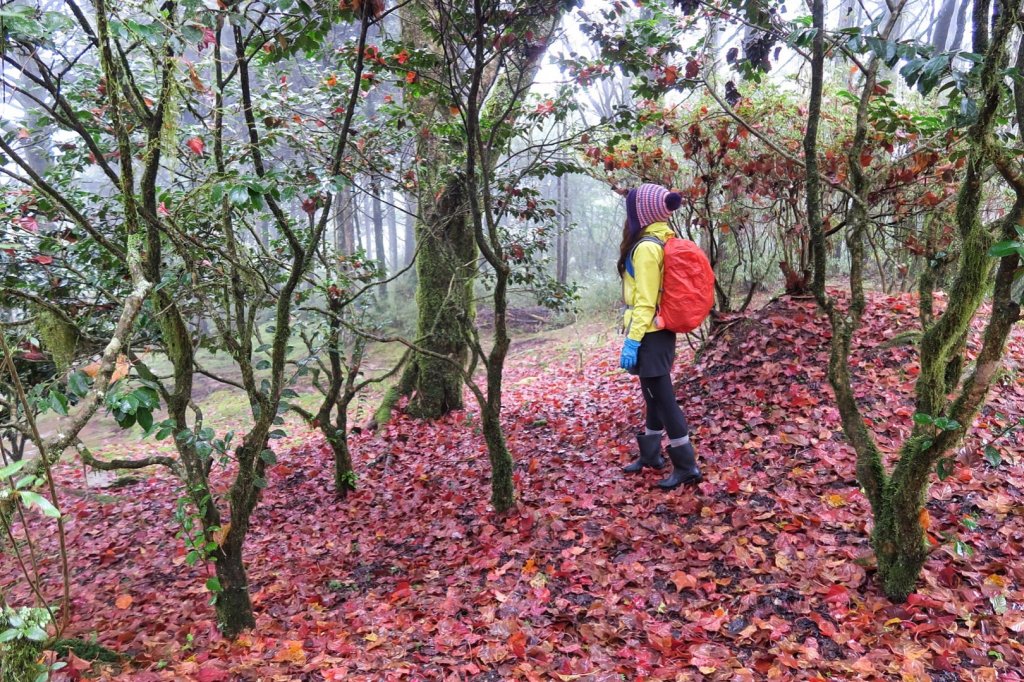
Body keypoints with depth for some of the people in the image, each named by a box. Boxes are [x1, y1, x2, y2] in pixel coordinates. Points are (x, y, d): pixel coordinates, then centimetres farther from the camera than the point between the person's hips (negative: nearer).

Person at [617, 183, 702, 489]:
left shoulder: (645, 247, -18)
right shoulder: (664, 240, 10)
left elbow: (645, 300, -21)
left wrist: (632, 340, -20)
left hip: (650, 334, -10)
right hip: (661, 330, 10)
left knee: (661, 397, -3)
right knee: (655, 394, 18)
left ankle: (686, 466, 5)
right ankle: (650, 454, 32)